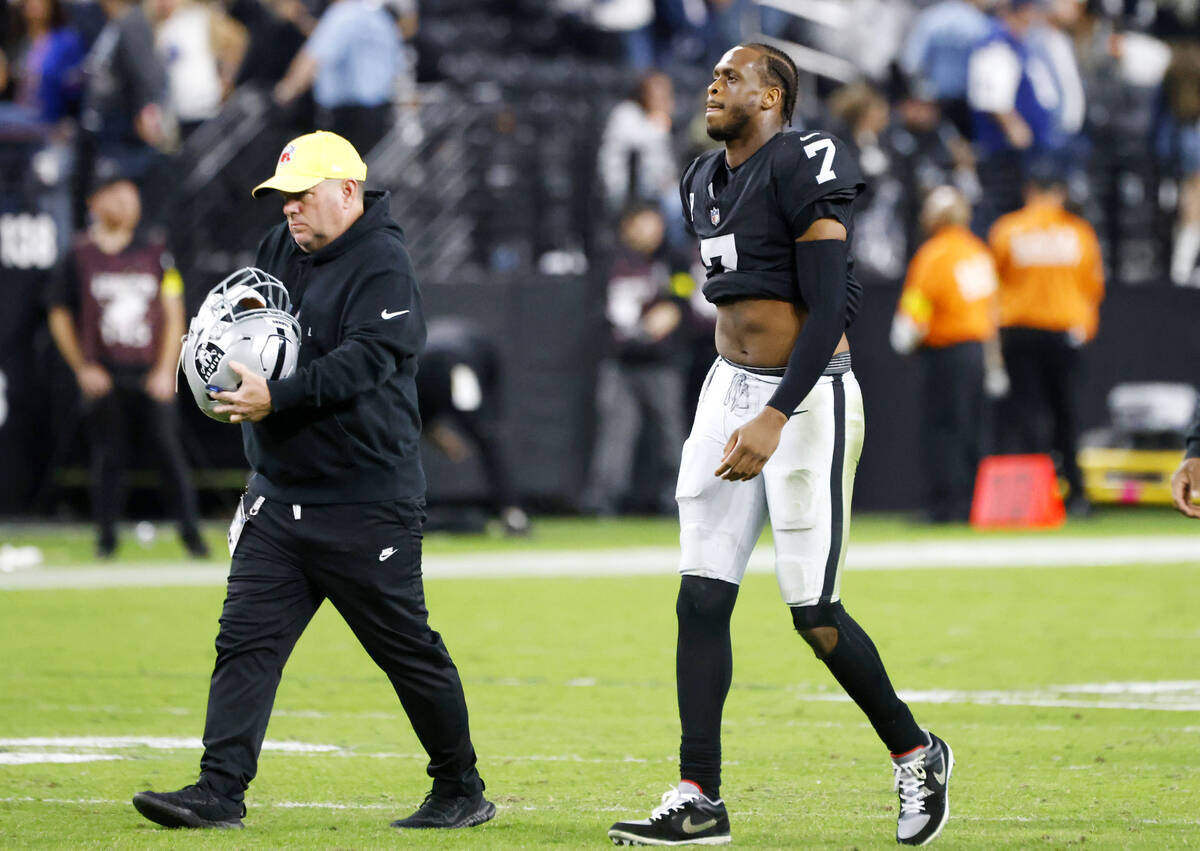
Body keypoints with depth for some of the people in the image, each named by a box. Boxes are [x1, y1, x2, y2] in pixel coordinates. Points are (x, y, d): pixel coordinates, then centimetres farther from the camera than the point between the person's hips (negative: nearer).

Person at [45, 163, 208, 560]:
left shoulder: (154, 254, 8)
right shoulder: (80, 256, 2)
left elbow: (173, 315, 8)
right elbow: (60, 317, 7)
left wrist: (166, 370, -2)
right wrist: (82, 369, 0)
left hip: (151, 375, 1)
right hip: (104, 375, -1)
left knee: (170, 448, -6)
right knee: (107, 456, 0)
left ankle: (191, 531, -2)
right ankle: (106, 535, 9)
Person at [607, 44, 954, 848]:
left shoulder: (803, 171, -15)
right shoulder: (707, 184, 11)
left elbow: (827, 308, -21)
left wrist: (775, 419, -27)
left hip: (806, 398, -8)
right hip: (732, 390, 8)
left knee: (813, 613, -5)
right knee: (702, 599, 0)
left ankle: (916, 754, 17)